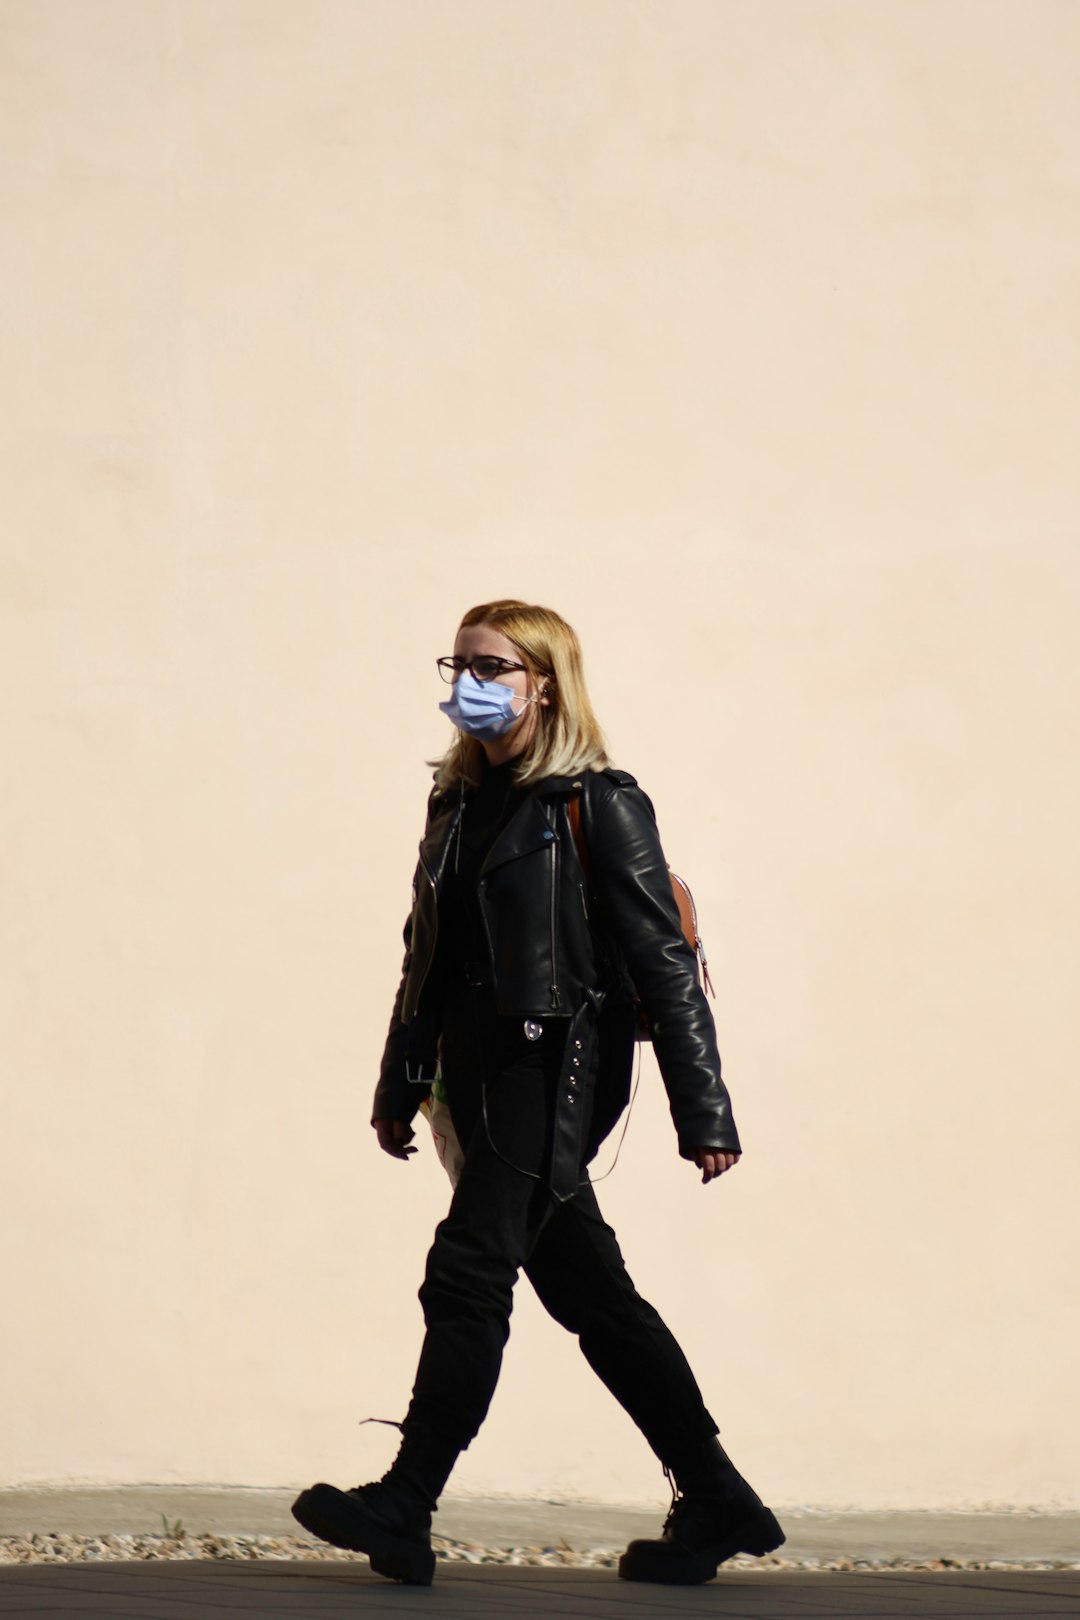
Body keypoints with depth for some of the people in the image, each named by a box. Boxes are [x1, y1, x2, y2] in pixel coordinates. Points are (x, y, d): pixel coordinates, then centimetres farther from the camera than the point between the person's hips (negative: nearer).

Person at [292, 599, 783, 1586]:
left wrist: (702, 1111, -11)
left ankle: (404, 1512, -10)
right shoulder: (458, 802, 15)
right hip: (482, 1077, 8)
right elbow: (427, 951, 21)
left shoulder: (598, 805, -6)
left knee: (468, 1274, -13)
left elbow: (663, 960, -8)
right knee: (589, 1291, 9)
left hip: (558, 1067, -8)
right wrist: (399, 1085, 22)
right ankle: (716, 1504, 17)